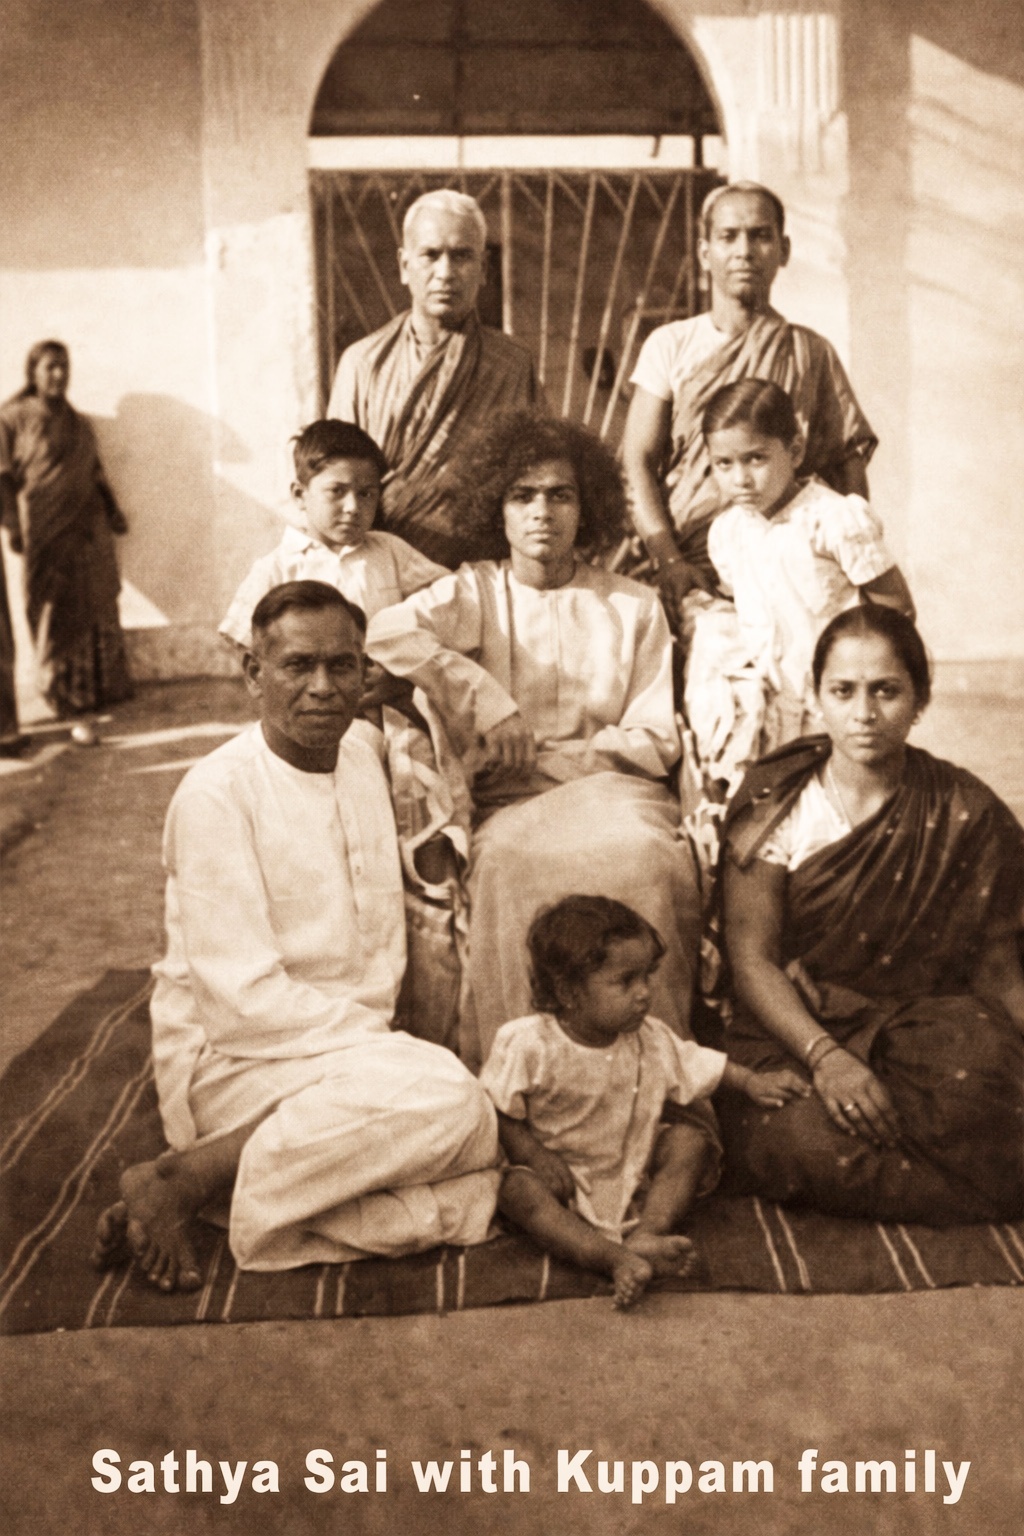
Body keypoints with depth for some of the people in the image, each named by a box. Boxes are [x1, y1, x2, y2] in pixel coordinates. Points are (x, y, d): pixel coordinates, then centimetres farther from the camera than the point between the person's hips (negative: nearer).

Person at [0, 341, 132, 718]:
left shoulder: (78, 422, 14)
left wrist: (112, 509, 9)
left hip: (89, 527, 5)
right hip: (46, 531, -5)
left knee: (99, 609, 8)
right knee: (57, 613, 1)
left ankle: (106, 686, 17)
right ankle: (64, 694, 9)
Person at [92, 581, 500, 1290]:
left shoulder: (363, 760, 9)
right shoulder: (217, 792, -14)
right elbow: (242, 999, -18)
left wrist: (375, 1030, -3)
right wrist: (373, 1037, -14)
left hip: (346, 1046, 7)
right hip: (234, 1064, -7)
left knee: (473, 1193, -16)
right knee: (445, 1097, -30)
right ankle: (178, 1182, -17)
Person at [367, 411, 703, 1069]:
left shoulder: (634, 606, 18)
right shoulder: (475, 591, 15)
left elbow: (656, 741, 9)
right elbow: (388, 631, -7)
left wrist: (541, 755, -3)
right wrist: (488, 700, -12)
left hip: (610, 790, 1)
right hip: (510, 805, -1)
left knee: (641, 854, -33)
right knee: (511, 861, -34)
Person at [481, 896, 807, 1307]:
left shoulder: (651, 1040, -6)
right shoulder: (528, 1045, -19)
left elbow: (698, 1066, 9)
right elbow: (498, 1111, -13)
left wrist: (751, 1082, 2)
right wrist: (530, 1152, -24)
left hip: (634, 1177, 4)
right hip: (565, 1179, -3)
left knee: (692, 1136, -15)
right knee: (518, 1188, -32)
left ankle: (648, 1233, -30)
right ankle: (615, 1257, -46)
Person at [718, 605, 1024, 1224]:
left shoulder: (969, 815, -1)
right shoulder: (776, 804, -3)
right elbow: (752, 957, -6)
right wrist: (824, 1056, -21)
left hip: (929, 1021, 0)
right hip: (796, 1028, 1)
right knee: (794, 1142, -31)